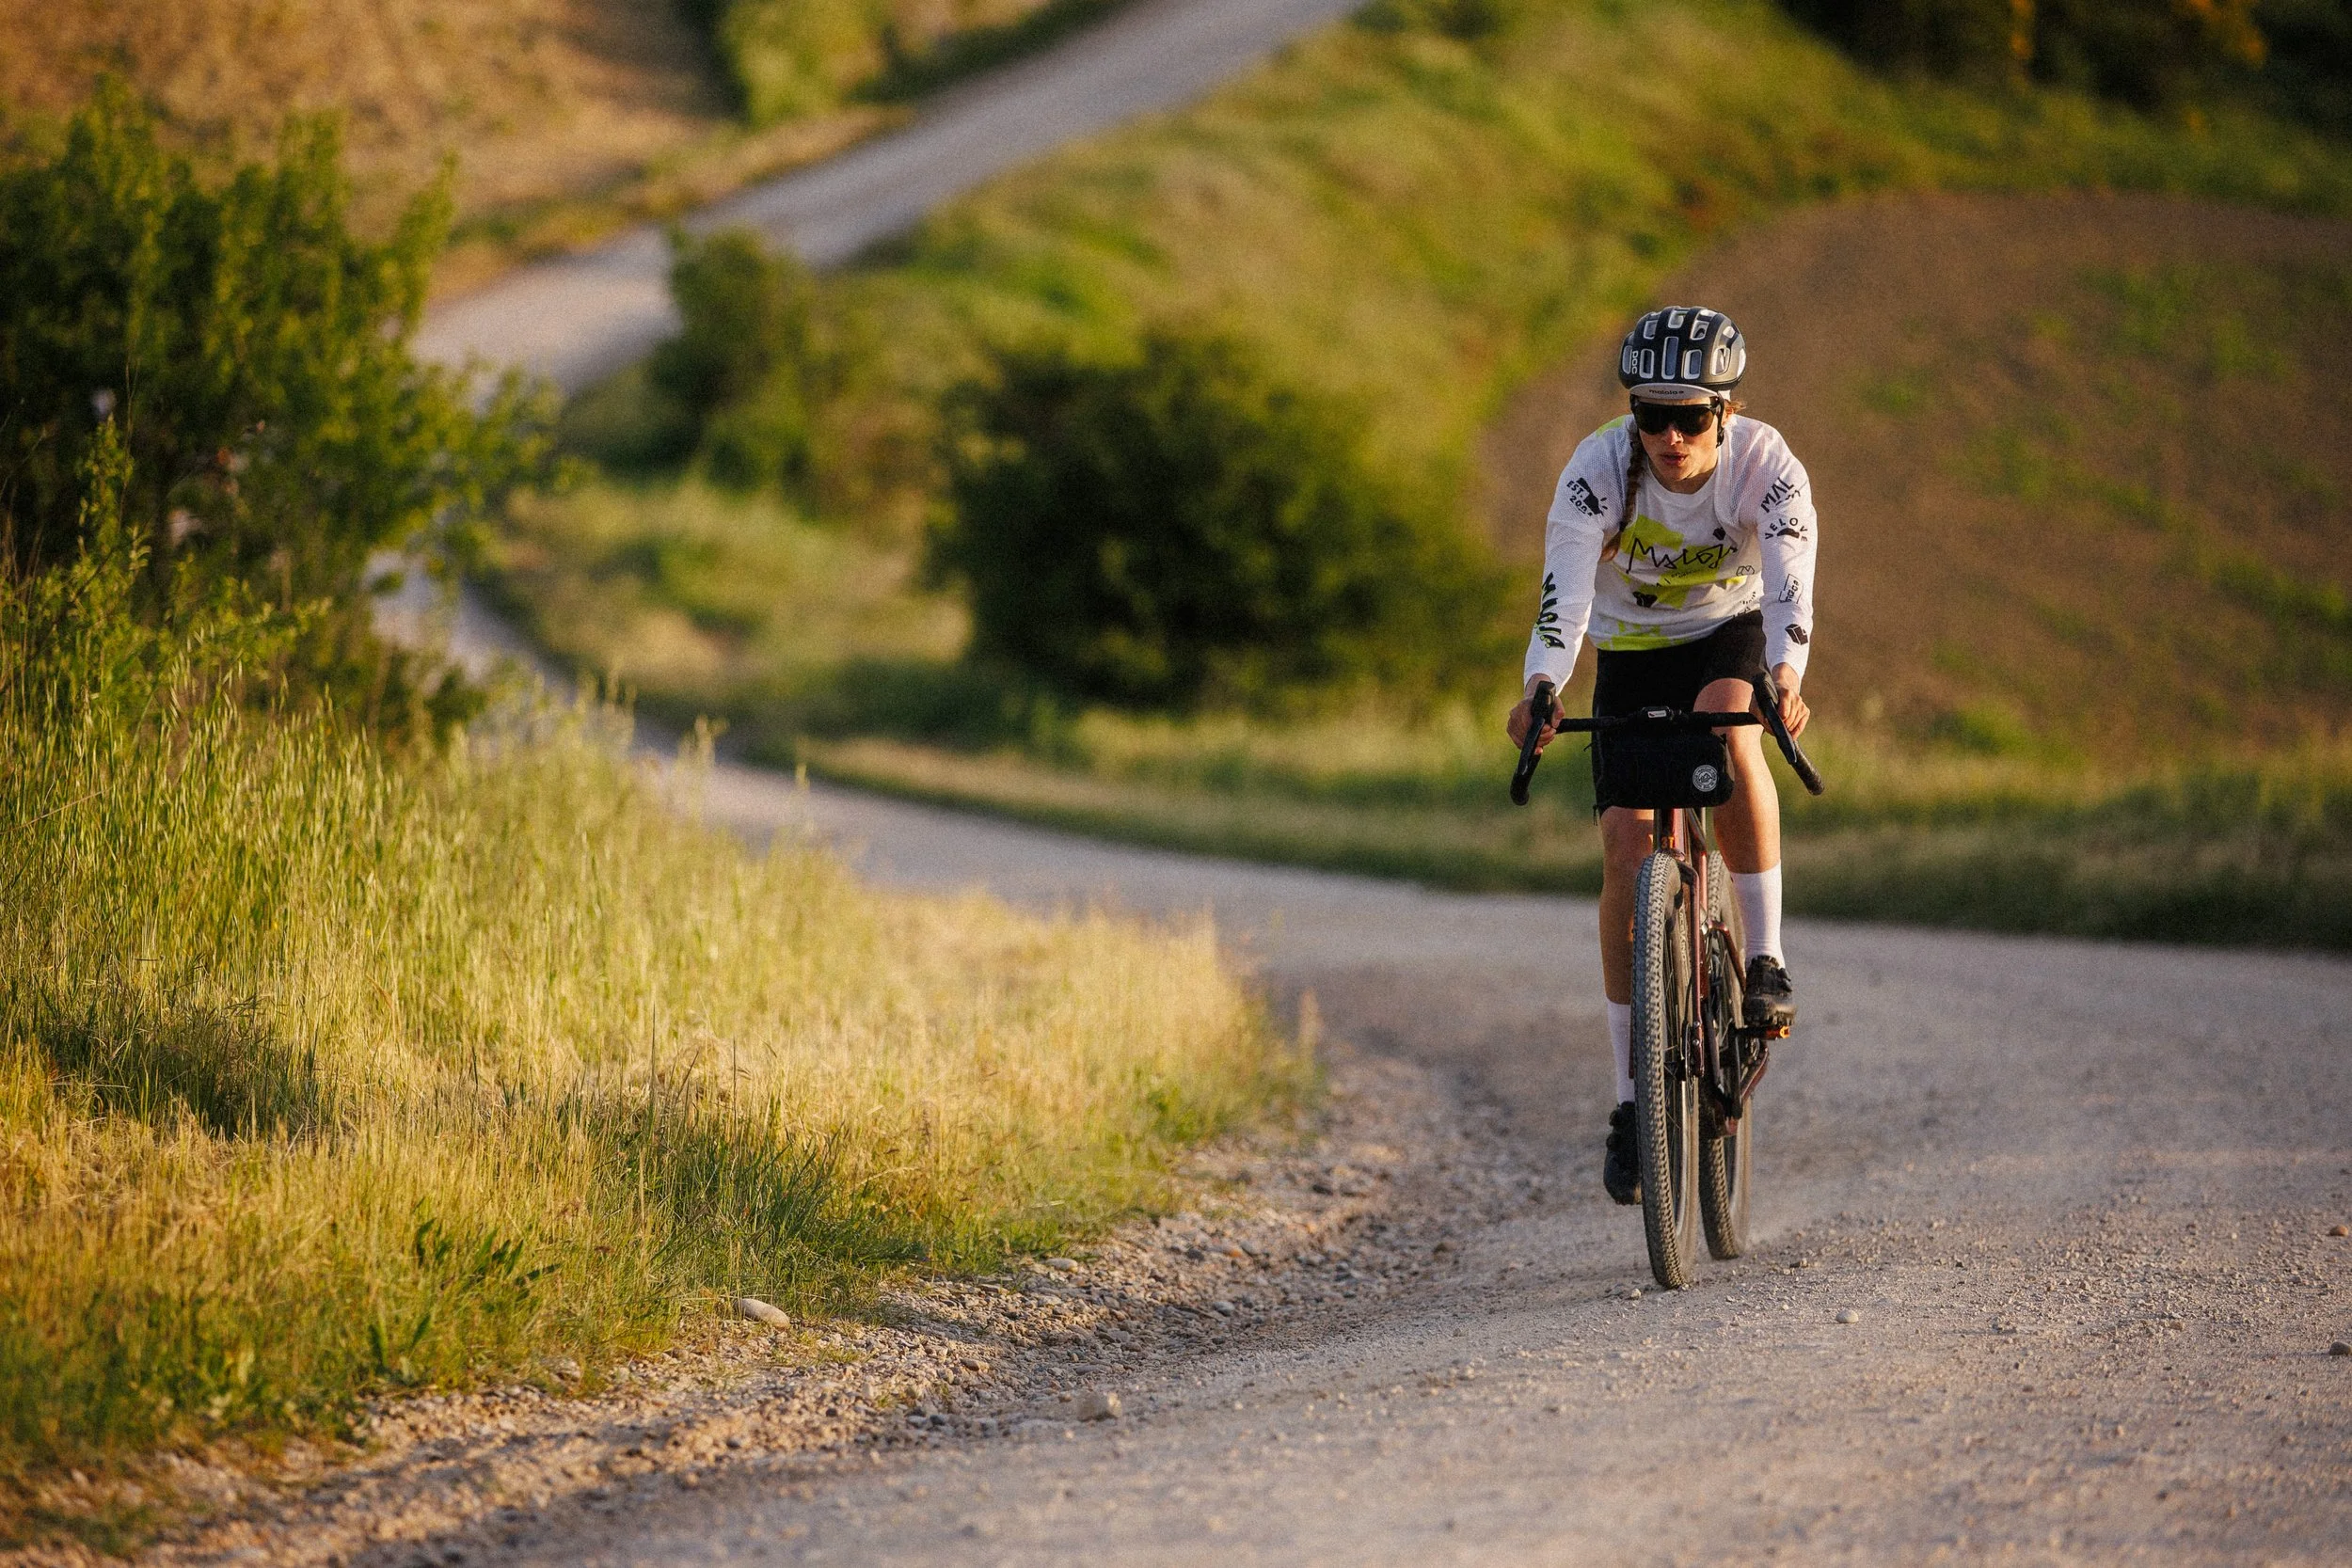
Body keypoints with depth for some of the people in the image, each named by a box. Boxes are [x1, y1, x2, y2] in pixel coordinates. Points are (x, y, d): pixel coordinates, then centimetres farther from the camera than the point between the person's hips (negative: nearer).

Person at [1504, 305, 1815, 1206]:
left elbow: (1789, 587, -39)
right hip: (1631, 651, 1)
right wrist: (1541, 688, -56)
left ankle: (1766, 960, -23)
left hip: (1731, 634, -1)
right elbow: (1564, 590, -38)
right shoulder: (1599, 468, -27)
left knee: (1730, 728, -36)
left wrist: (1785, 678, -58)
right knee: (1627, 853, -11)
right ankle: (1631, 1101, -3)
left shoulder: (1766, 465, -27)